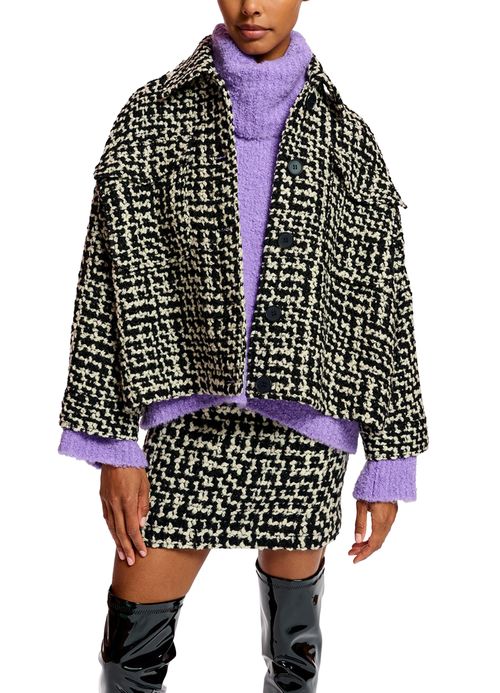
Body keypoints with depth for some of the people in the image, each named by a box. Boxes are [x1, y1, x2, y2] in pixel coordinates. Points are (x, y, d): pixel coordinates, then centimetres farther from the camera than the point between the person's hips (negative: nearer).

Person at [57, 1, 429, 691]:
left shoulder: (346, 136, 4)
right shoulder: (154, 115, 3)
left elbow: (383, 305, 5)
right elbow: (114, 278, -1)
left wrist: (391, 462, 4)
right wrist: (113, 443, -5)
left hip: (304, 432, 1)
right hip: (189, 423, 0)